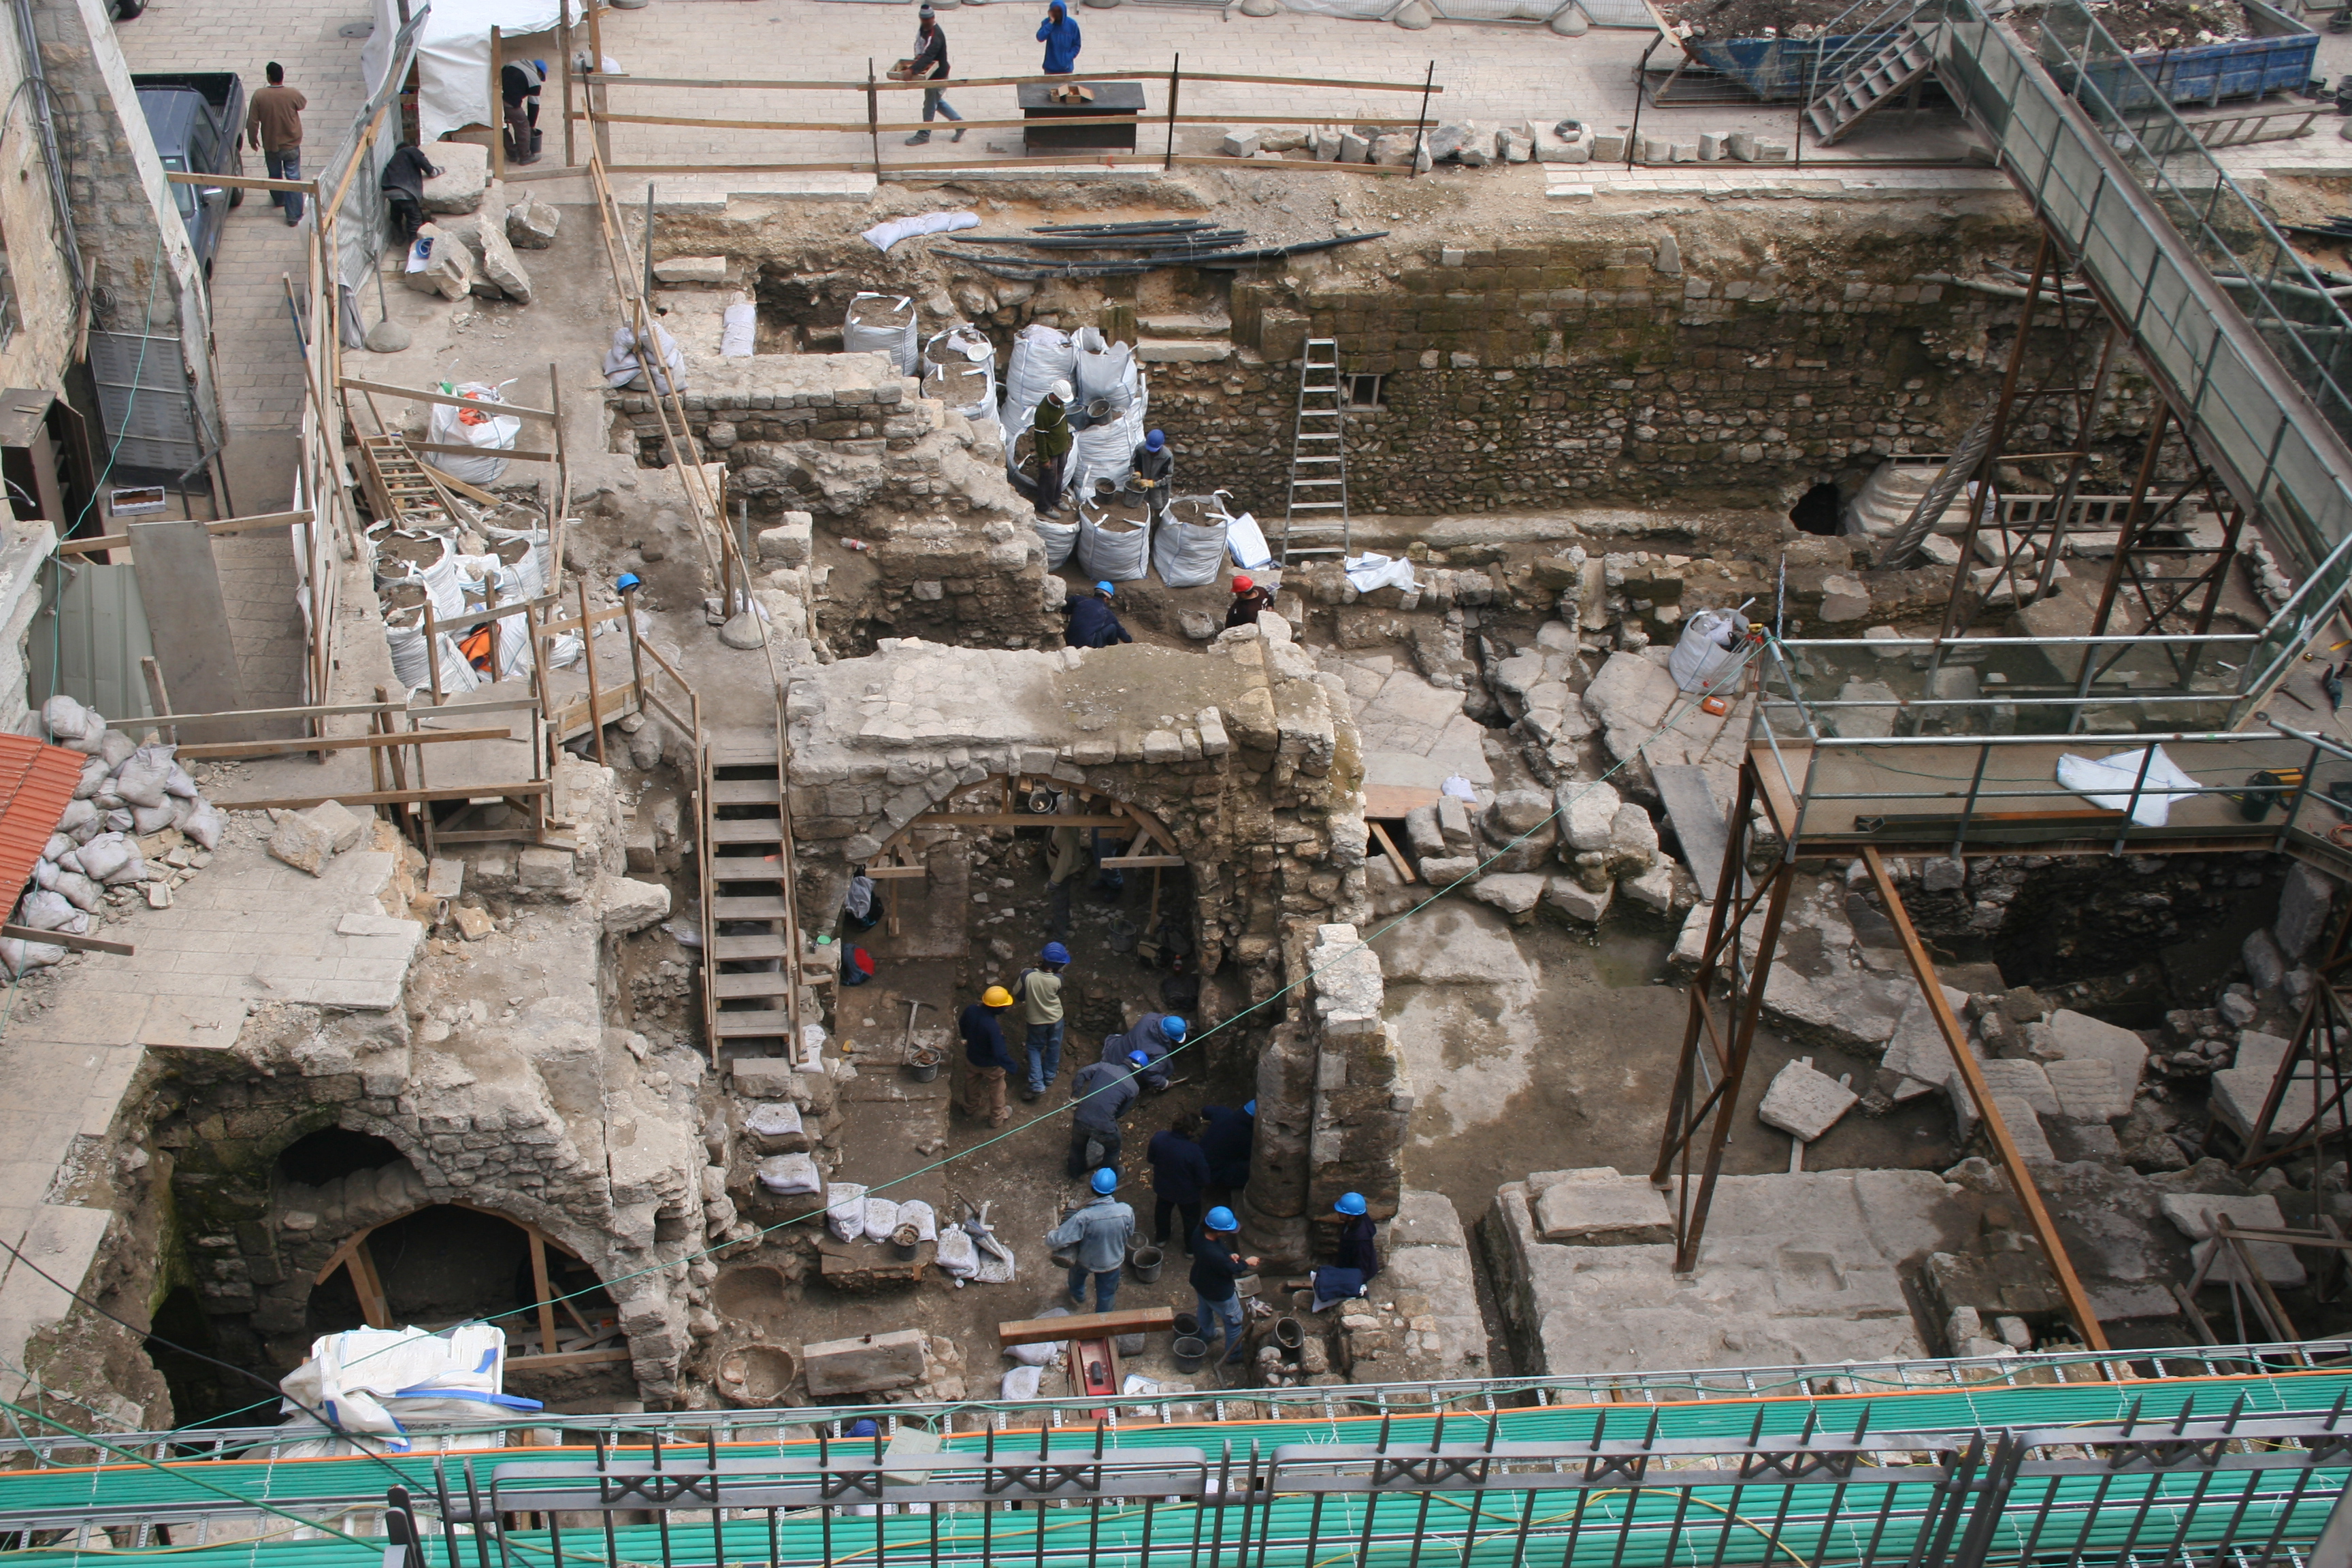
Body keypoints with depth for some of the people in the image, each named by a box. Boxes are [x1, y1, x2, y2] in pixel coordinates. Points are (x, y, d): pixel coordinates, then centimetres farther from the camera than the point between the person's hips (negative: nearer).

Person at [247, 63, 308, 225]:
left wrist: (252, 139, 5)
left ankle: (279, 200, 50)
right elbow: (303, 104, 4)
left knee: (275, 175, 25)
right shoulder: (293, 94, -20)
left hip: (270, 146, 1)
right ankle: (294, 215, 7)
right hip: (291, 145, -1)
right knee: (293, 178, 8)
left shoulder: (259, 96, -18)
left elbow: (252, 122, -12)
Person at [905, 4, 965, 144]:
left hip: (938, 75, -9)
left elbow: (928, 56, -39)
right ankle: (959, 123, 31)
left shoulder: (937, 35, -29)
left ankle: (924, 135, 18)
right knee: (937, 102, 21)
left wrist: (913, 71, -47)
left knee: (930, 104, 4)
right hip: (930, 72, 9)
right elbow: (918, 43, 15)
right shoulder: (923, 28, 0)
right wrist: (918, 56, -6)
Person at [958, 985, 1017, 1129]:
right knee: (996, 1090, 24)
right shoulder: (993, 1027, -42)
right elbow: (1000, 1054, -38)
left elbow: (962, 1024, 1)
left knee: (972, 1085, 33)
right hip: (991, 1065, -6)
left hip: (971, 1058, 6)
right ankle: (998, 1118, 46)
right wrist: (1011, 1065, -20)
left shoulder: (971, 1010, -22)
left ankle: (971, 1108, 60)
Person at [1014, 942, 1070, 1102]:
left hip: (1035, 1020, 0)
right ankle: (1049, 1076, 44)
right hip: (1055, 1019, 1)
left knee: (1035, 1048, 20)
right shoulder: (1057, 980, -28)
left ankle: (1036, 1084, 14)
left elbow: (1017, 996, -16)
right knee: (1053, 1047, 25)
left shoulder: (1027, 975, -31)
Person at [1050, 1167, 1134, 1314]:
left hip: (1087, 1261, 0)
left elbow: (1056, 1241, -35)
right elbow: (1129, 1233, -9)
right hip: (1113, 1262, 0)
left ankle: (1078, 1298, 64)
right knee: (1106, 1296, 27)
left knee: (1077, 1272, 36)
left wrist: (1051, 1233, -13)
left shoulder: (1084, 1217, -38)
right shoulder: (1126, 1212, -31)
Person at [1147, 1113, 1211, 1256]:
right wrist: (1204, 1186, -3)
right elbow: (1203, 1179, -26)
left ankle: (1161, 1238, 57)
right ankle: (1191, 1249, 47)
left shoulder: (1158, 1138, -27)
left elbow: (1150, 1158, -6)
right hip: (1187, 1193, -4)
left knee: (1162, 1211, 34)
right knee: (1191, 1220, 26)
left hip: (1162, 1186, 4)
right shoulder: (1194, 1151, -39)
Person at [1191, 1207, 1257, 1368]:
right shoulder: (1213, 1254, -45)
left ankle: (1205, 1336, 62)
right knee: (1233, 1319, 18)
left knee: (1206, 1309, 35)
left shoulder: (1200, 1234, -21)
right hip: (1218, 1292, -8)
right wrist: (1246, 1263, -10)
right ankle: (1234, 1354, 38)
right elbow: (1232, 1270, -26)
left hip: (1200, 1282, 8)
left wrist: (1230, 1254, -15)